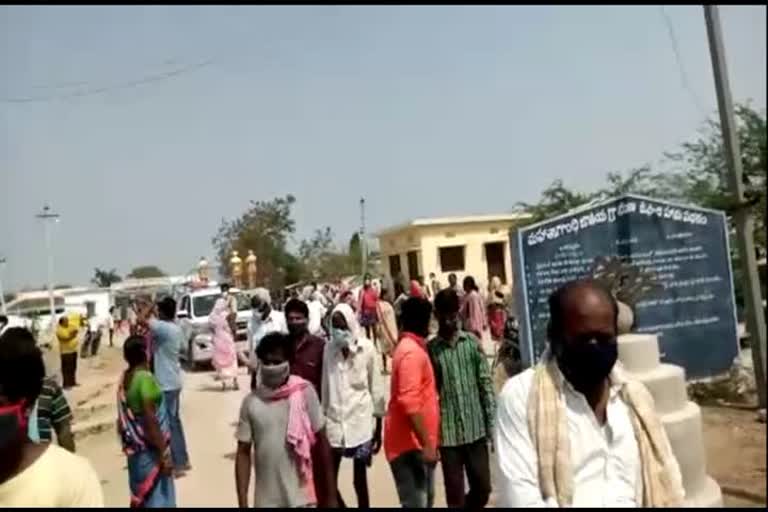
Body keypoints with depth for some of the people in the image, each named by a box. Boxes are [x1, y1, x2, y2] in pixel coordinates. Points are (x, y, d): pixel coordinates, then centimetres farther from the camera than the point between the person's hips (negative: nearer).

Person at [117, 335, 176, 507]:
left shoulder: (124, 378, 1)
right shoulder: (145, 379, -23)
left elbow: (124, 417, 10)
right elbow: (150, 420, -24)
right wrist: (164, 453, -20)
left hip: (135, 447, 8)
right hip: (149, 449, -8)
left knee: (140, 494, 20)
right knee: (157, 496, 4)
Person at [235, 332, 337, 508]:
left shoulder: (304, 393, -9)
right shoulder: (251, 402, -5)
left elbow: (321, 442, -3)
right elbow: (243, 453, 1)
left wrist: (331, 495, -1)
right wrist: (242, 502, -4)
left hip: (300, 497, -2)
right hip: (266, 500, 2)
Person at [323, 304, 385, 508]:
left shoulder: (367, 348, -7)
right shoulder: (329, 348, -1)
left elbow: (376, 388, -2)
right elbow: (325, 386, 5)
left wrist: (378, 427, 0)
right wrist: (322, 417, 7)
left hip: (361, 421, -2)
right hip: (334, 420, 2)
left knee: (360, 479, 9)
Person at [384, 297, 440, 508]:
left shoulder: (409, 347, 12)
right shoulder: (412, 352, -19)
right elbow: (410, 403, -26)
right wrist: (427, 444, -23)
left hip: (416, 442, 10)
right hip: (410, 444, -10)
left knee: (425, 499, 18)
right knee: (416, 503, -5)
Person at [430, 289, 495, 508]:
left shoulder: (472, 342, 1)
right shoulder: (430, 349, -4)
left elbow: (486, 383, 3)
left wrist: (492, 423, -1)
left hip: (476, 430, 2)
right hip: (447, 434, -2)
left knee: (483, 489, 12)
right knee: (455, 496, 8)